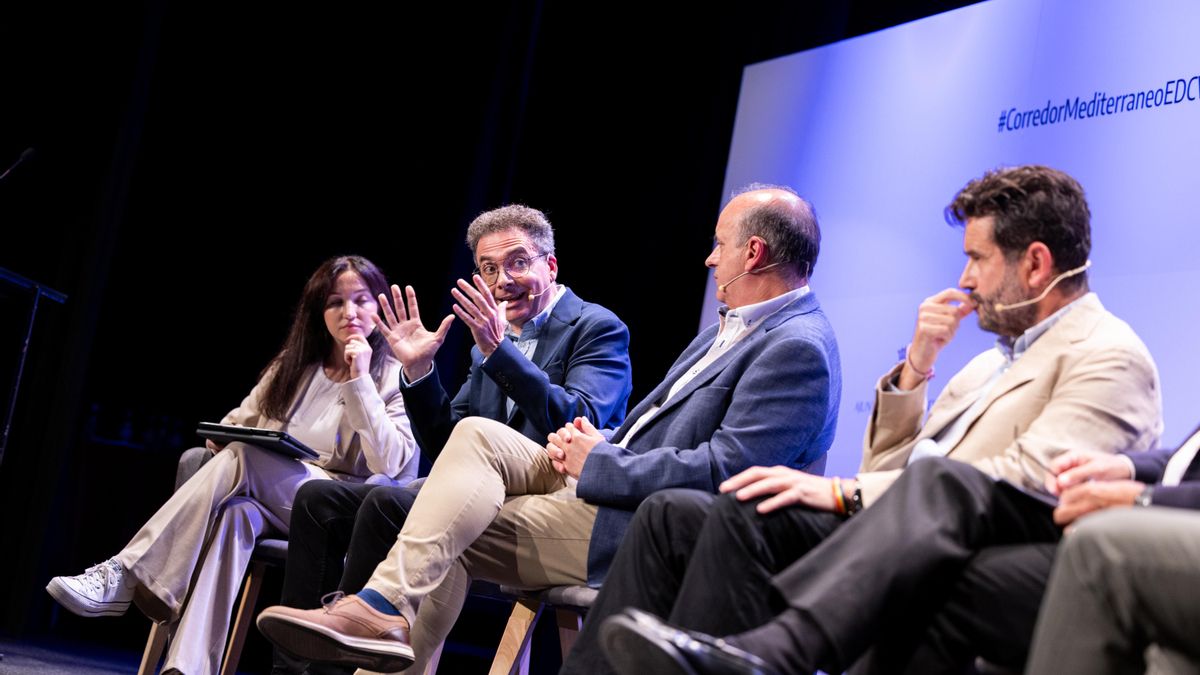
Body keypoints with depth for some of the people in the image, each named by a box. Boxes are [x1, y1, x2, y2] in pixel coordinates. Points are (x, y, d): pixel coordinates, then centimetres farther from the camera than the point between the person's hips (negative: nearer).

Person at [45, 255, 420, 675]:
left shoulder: (394, 376, 3)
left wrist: (359, 381, -15)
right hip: (270, 508, 4)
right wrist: (224, 441, -5)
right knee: (236, 513, -34)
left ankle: (127, 575, -33)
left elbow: (390, 465, -10)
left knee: (245, 455, -29)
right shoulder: (294, 365, 17)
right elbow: (235, 424, 19)